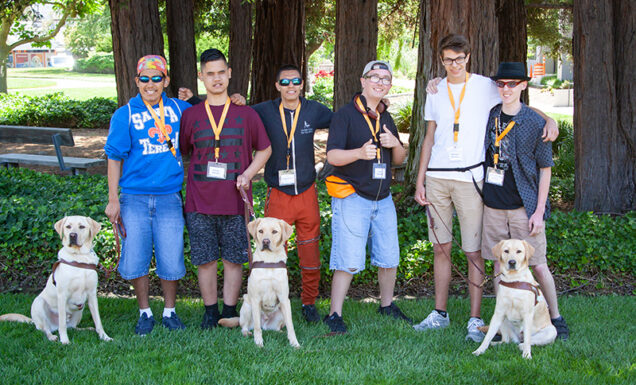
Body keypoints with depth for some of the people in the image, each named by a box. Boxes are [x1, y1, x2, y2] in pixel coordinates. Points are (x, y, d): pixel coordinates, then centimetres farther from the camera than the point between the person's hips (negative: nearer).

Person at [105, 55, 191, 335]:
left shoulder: (179, 109, 7)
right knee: (135, 259, 2)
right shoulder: (125, 115, 1)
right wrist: (113, 199, -2)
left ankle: (170, 312, 21)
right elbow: (115, 158, 2)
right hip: (135, 198, -1)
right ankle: (145, 313, 20)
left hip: (169, 198, 1)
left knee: (171, 260, 2)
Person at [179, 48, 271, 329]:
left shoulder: (246, 114, 6)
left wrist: (248, 174, -1)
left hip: (235, 200, 0)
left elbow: (265, 149, 13)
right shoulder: (190, 116, 8)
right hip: (199, 201, 1)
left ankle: (230, 311, 16)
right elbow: (181, 153, 16)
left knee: (234, 259, 3)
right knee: (205, 259, 4)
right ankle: (210, 312, 17)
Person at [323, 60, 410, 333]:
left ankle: (387, 305, 29)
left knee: (389, 258, 11)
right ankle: (334, 315, 1)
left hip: (383, 198, 7)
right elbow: (332, 155, -15)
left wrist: (395, 144, -4)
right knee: (349, 261, -9)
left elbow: (399, 160, 18)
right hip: (351, 198, -6)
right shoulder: (345, 115, -6)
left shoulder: (387, 119, 15)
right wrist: (360, 152, -33)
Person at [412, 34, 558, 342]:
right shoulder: (435, 92, 13)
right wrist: (420, 180, 11)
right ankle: (440, 314, 18)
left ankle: (475, 320, 2)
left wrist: (548, 119, -16)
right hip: (437, 178, 4)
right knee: (440, 248, 7)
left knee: (474, 251, -4)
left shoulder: (485, 87, 3)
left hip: (470, 178, -3)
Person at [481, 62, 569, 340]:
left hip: (524, 207, -3)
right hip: (493, 206, 3)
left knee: (539, 266, 0)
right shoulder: (489, 116, 4)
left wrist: (539, 210, -7)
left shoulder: (535, 123, -6)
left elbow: (545, 168, -2)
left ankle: (555, 318, 18)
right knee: (500, 264, 8)